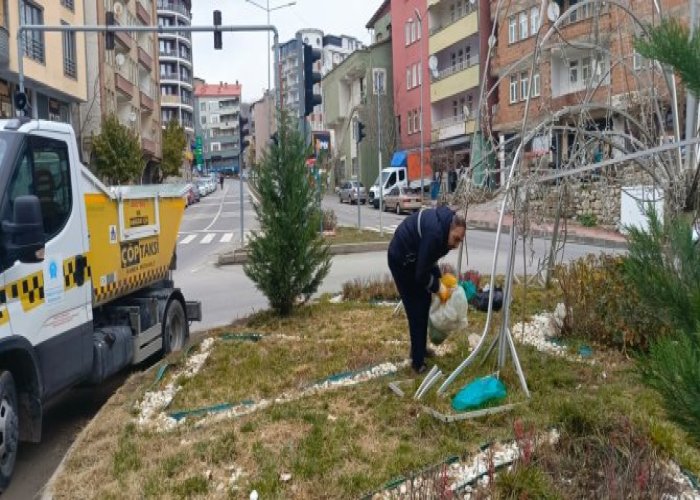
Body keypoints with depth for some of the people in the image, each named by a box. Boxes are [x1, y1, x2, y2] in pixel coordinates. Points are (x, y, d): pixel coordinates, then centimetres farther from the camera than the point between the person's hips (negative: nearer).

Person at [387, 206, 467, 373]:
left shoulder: (443, 224, -5)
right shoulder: (434, 233, -34)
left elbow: (429, 258, 10)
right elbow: (421, 274, -27)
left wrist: (438, 278, 1)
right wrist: (437, 286, -11)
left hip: (413, 258, 10)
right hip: (401, 260, -10)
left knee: (424, 303, 16)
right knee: (416, 310, -6)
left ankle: (420, 348, 32)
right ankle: (418, 362, 3)